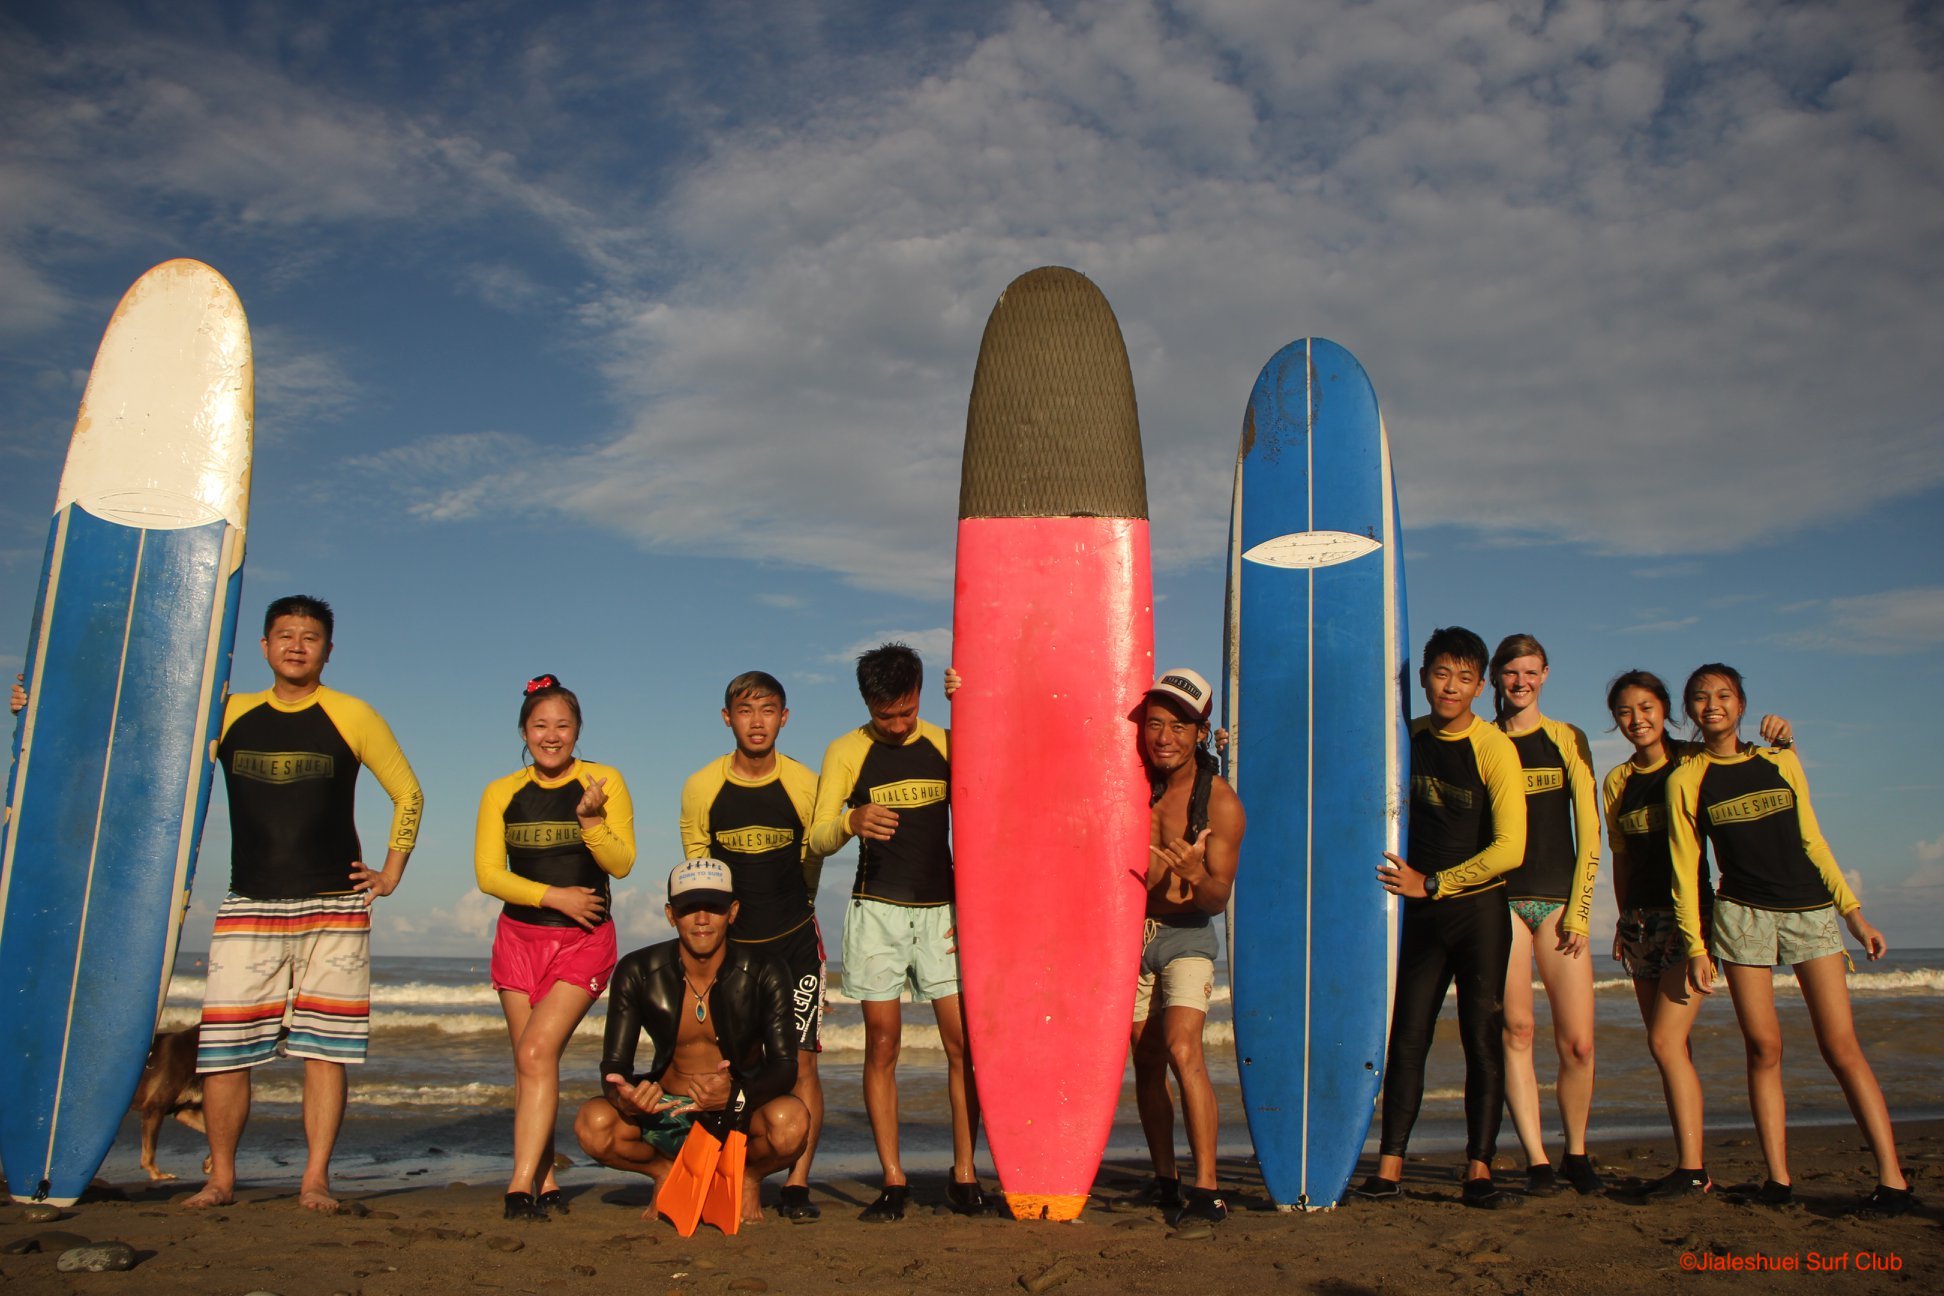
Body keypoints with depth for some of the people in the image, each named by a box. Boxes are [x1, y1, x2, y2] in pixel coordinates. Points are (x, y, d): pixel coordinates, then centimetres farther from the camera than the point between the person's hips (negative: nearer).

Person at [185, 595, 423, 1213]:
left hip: (335, 909, -1)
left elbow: (408, 793, 9)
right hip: (247, 907, 2)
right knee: (223, 1049, -2)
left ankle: (315, 1179, 7)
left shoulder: (352, 717, 3)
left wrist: (392, 873, 4)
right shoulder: (228, 714, 8)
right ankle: (220, 1179, 13)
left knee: (324, 1048, -1)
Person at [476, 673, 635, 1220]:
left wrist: (590, 818, -24)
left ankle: (521, 1185, -14)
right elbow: (488, 874, -1)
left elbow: (622, 863, -8)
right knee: (529, 1062, 5)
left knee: (537, 1051, -16)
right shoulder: (501, 793, 5)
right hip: (519, 936, 3)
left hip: (584, 939, -3)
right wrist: (552, 896, -13)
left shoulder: (603, 782, -2)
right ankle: (545, 1183, 14)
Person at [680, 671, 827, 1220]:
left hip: (795, 942, -1)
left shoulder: (805, 785, -6)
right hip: (729, 942, 1)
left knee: (800, 1063, -4)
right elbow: (697, 871, 8)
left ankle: (797, 1184, 3)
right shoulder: (701, 788, -4)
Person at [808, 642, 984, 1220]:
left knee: (964, 1043, -4)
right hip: (876, 911, -1)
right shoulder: (846, 752, 1)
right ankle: (893, 1181, 7)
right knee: (882, 1046, -1)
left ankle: (964, 1173, 7)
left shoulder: (944, 744, 6)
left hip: (940, 910, 1)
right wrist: (851, 821, -23)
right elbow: (818, 841, -6)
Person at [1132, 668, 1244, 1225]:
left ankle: (1207, 1189, -17)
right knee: (1147, 1063, 8)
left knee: (1182, 1049, -21)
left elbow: (1218, 898, -14)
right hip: (1129, 933, 4)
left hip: (1186, 935, -4)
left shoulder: (1221, 802, -13)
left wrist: (1196, 876, -35)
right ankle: (1165, 1181, 23)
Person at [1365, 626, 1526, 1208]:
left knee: (1483, 1039, -1)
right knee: (1406, 1038, 3)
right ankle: (1389, 1167, 5)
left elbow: (1510, 848, -16)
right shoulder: (1408, 738, 4)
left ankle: (1479, 1170, 6)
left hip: (1480, 909, -4)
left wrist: (1430, 883, -13)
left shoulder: (1494, 748, -11)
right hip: (1421, 914, 4)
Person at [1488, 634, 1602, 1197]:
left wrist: (1578, 910, -2)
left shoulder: (1567, 740, 9)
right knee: (1517, 1031, -5)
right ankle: (1537, 1161, 3)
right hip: (1501, 901, 0)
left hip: (1559, 900, 1)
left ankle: (1576, 1154, 17)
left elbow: (1588, 832, 6)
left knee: (1577, 1042, -2)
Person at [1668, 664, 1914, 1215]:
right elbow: (1686, 865, 2)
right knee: (1764, 1048, -3)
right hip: (1743, 915, -1)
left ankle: (1893, 1179, -1)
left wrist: (1854, 912, 9)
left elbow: (1812, 841, 13)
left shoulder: (1780, 760, 9)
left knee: (1842, 1047, -4)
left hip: (1812, 911, 1)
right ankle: (1778, 1179, 3)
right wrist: (1695, 945, -3)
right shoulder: (1686, 779, 3)